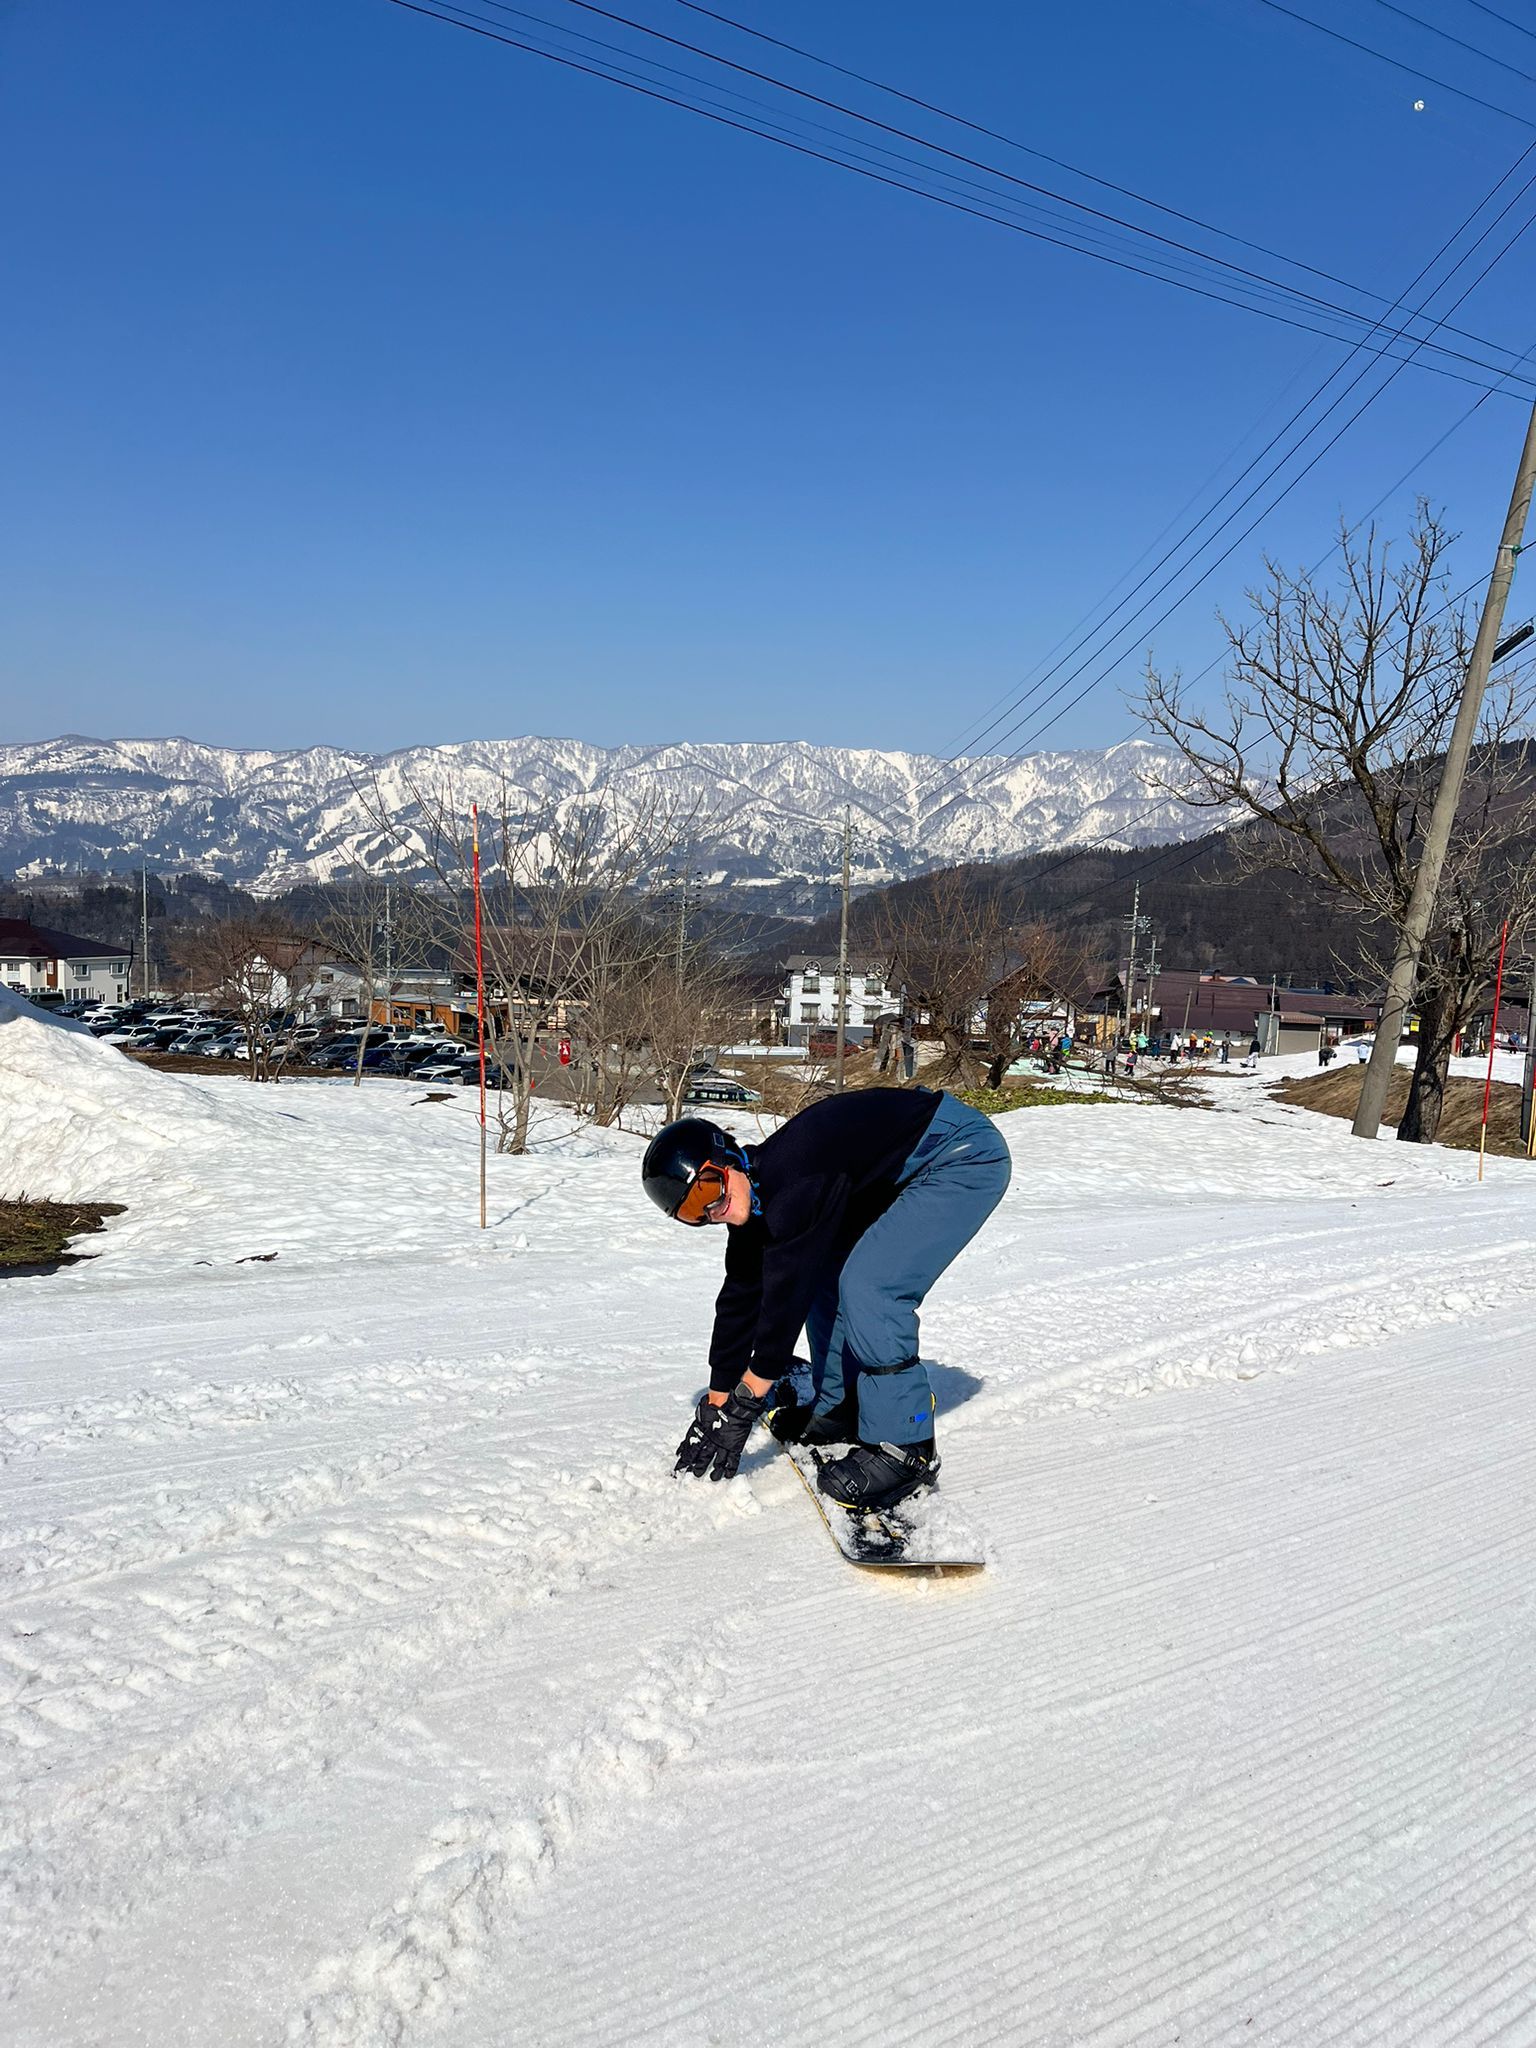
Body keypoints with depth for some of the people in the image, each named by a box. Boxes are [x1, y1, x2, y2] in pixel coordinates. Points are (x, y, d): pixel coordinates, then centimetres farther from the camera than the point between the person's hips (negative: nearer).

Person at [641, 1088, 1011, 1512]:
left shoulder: (793, 1181, -29)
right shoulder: (754, 1199, -1)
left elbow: (786, 1297, -28)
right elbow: (739, 1299, 6)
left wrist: (740, 1411, -21)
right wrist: (714, 1405, 8)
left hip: (967, 1157, -10)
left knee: (867, 1287, -20)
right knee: (822, 1274, 7)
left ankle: (905, 1449, -10)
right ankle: (840, 1407, 22)